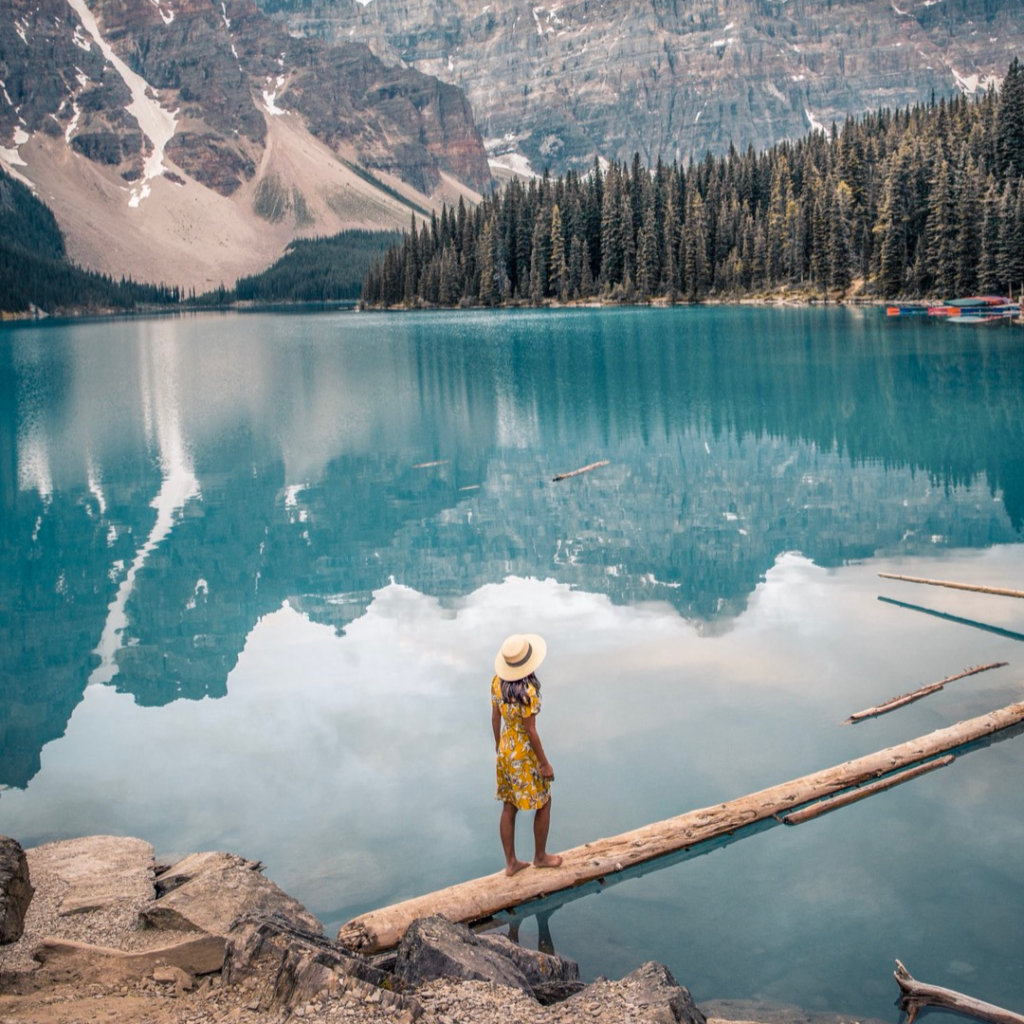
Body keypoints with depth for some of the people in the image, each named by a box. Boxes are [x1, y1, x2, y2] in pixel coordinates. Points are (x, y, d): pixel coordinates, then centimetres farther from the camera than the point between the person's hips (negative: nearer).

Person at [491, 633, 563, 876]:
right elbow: (531, 731, -23)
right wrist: (545, 764, -12)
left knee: (509, 807, 17)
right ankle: (540, 856, 30)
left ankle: (511, 862, 28)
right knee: (544, 803, 16)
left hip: (505, 749, 7)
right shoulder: (527, 692, -29)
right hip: (525, 754, -7)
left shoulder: (498, 681, -7)